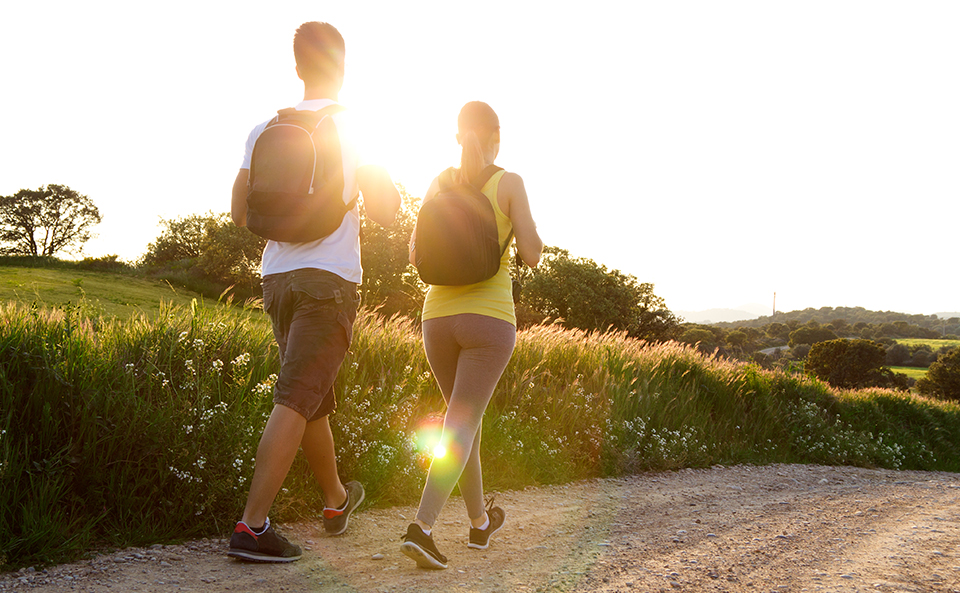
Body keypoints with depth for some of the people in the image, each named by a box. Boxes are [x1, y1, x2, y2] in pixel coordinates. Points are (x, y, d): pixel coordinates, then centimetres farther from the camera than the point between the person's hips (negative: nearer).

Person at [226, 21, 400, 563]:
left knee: (316, 397, 19)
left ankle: (337, 499, 37)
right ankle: (252, 526, -15)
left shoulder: (266, 130, 8)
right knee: (296, 400, -9)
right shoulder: (354, 131, -5)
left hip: (278, 279, 6)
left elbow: (240, 213, 10)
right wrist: (382, 175, 15)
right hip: (330, 280, -5)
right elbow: (387, 212, -4)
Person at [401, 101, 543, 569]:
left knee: (465, 414, 21)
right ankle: (422, 527, -25)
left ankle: (480, 521, 31)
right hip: (489, 319, -4)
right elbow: (532, 256, -4)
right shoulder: (509, 182, -4)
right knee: (460, 426, -8)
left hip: (438, 317, 4)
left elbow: (416, 255, 8)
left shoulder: (438, 184, 6)